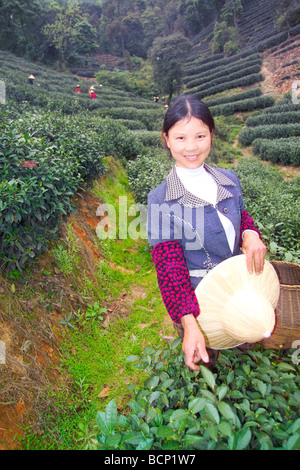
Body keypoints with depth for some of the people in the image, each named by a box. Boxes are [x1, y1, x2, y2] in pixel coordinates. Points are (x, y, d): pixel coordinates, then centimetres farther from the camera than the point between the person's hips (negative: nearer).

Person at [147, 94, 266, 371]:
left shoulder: (229, 180, -6)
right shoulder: (160, 200, -20)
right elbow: (169, 267, -22)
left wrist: (250, 234, -16)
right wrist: (189, 323, -33)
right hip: (195, 301, -4)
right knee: (204, 364, 20)